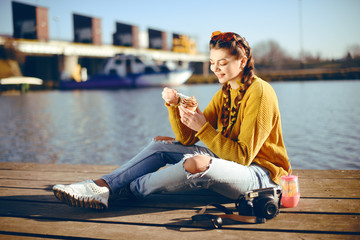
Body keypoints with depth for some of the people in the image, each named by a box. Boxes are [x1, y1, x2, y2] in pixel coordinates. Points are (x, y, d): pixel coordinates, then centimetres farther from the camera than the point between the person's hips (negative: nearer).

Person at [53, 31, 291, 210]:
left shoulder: (258, 92, -15)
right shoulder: (223, 94, 10)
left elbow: (242, 156, -20)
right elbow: (187, 139, 3)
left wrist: (203, 128, -24)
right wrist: (174, 106, -12)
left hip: (261, 174, -8)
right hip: (228, 163, 8)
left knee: (196, 163, -36)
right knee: (161, 145, 2)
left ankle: (127, 190, -16)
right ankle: (101, 186, -12)